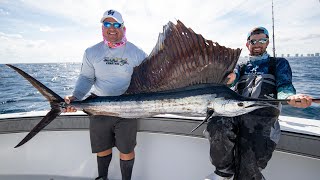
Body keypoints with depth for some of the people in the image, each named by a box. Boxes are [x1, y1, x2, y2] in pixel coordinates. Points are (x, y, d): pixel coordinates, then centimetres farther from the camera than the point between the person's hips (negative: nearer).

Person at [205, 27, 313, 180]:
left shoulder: (279, 63, 23)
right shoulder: (241, 67, 28)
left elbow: (284, 87, 5)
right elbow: (230, 78, 5)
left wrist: (291, 97, -22)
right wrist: (229, 78, -23)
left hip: (262, 116, -2)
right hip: (236, 110, 2)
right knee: (216, 126, -32)